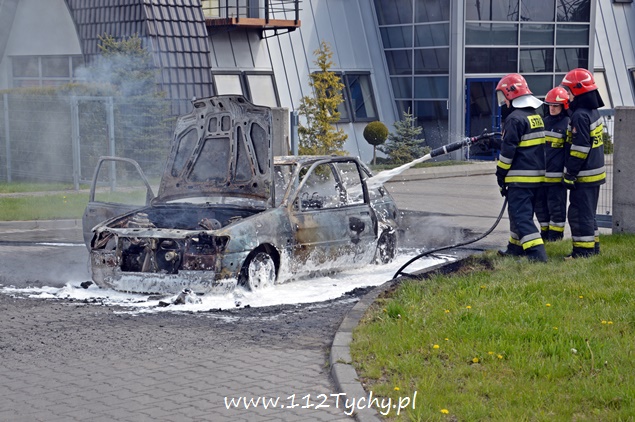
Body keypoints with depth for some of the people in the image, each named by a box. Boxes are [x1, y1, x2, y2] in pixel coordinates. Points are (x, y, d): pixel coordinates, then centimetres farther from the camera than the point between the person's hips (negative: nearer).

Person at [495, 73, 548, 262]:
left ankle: (537, 253, -19)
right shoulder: (536, 116, 14)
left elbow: (508, 150, -15)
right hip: (538, 175, 9)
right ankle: (516, 247, 31)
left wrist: (501, 174, -6)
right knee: (520, 211, 20)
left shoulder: (515, 118, -15)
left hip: (521, 177, -9)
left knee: (521, 215, -10)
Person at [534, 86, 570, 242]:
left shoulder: (568, 124, -5)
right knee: (541, 205, 11)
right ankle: (545, 233, 22)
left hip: (557, 175, -7)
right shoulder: (544, 122, 14)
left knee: (556, 207, -3)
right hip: (540, 174, 7)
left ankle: (555, 235, 5)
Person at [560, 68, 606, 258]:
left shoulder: (580, 116, -19)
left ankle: (583, 250, -2)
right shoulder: (593, 112, 11)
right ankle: (593, 246, 24)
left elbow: (579, 149, -21)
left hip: (584, 176, -10)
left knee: (578, 214, -4)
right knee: (587, 212, 18)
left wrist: (570, 175, -17)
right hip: (595, 173, 10)